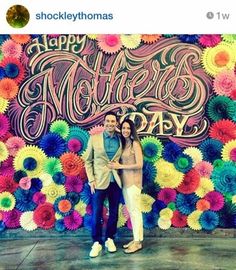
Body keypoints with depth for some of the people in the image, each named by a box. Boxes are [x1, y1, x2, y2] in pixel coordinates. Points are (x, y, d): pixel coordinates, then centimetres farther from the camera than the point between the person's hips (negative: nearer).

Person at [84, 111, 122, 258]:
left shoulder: (121, 139, 2)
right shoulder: (94, 138, -2)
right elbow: (88, 161, 1)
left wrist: (122, 174, -2)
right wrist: (91, 180, -6)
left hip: (116, 181, 2)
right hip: (100, 181, -2)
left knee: (114, 212, 12)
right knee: (97, 214, 3)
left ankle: (110, 239, 31)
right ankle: (97, 242, 20)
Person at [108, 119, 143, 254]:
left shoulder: (135, 143, -8)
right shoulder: (123, 144, 13)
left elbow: (139, 164, -15)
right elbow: (123, 163, 13)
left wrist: (120, 166, -14)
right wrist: (116, 165, -7)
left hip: (133, 181, -7)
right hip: (125, 181, 7)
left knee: (135, 211, -1)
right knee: (131, 211, 12)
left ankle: (138, 242, 9)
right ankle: (135, 239, 22)